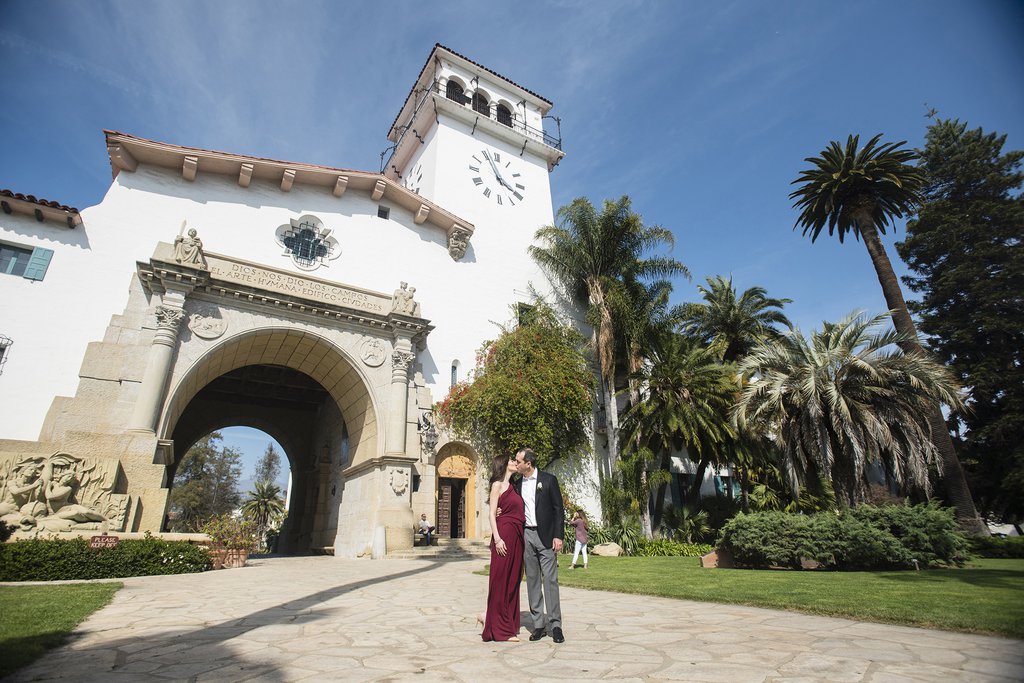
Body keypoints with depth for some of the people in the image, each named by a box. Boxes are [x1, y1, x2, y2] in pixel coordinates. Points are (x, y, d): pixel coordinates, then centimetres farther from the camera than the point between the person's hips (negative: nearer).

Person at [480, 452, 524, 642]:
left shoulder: (512, 486, 17)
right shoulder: (498, 484, -4)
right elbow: (492, 514, -8)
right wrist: (497, 538, -16)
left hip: (517, 537, 8)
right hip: (504, 535, -8)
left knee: (513, 580, 11)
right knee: (501, 579, 1)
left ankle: (509, 625, 23)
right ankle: (499, 628, 11)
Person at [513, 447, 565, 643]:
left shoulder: (548, 479, -4)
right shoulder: (518, 483, 9)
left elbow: (558, 509, -4)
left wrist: (558, 536, -10)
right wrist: (502, 512, -4)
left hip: (545, 535, -4)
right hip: (525, 535, 4)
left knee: (550, 579, -3)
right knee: (532, 580, 8)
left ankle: (555, 624, 7)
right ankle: (538, 624, 17)